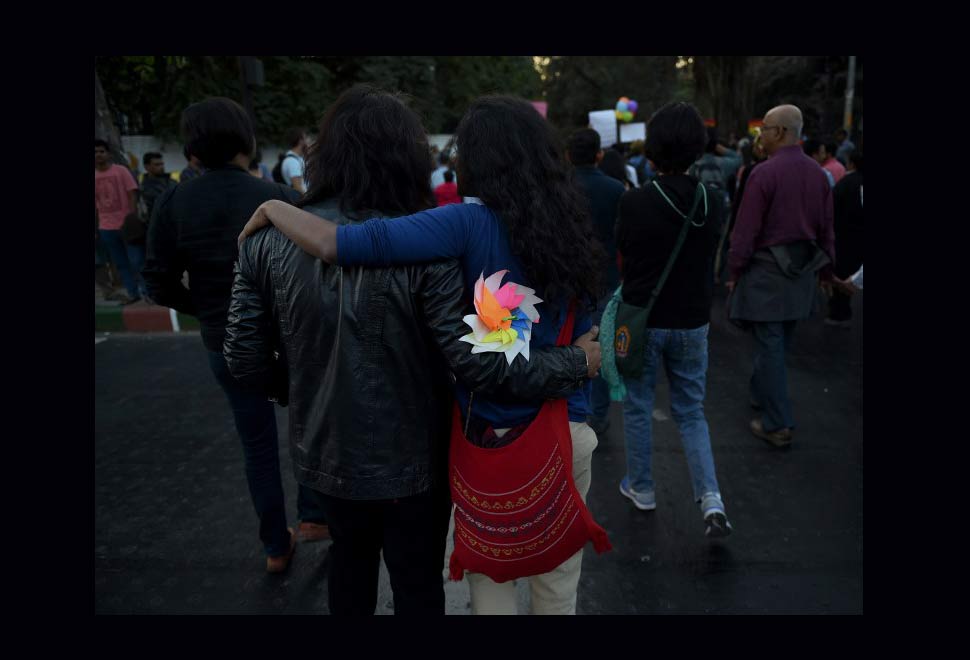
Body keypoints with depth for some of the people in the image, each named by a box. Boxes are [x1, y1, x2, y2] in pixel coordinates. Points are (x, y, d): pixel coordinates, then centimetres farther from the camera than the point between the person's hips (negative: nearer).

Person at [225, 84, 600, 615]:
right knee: (417, 582, 21)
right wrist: (576, 363, -14)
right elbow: (479, 364, -26)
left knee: (349, 559, 31)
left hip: (324, 454, 4)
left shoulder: (268, 240, -11)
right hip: (410, 460, -3)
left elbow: (244, 359, -5)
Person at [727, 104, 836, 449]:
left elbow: (746, 230, -15)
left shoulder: (764, 173, -16)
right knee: (780, 342, 19)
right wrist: (826, 269, 19)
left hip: (767, 270, -7)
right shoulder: (817, 173, 5)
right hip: (802, 270, 7)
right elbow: (826, 228, 10)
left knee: (770, 346, -1)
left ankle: (778, 425, 2)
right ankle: (761, 393, 38)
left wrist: (735, 270, -4)